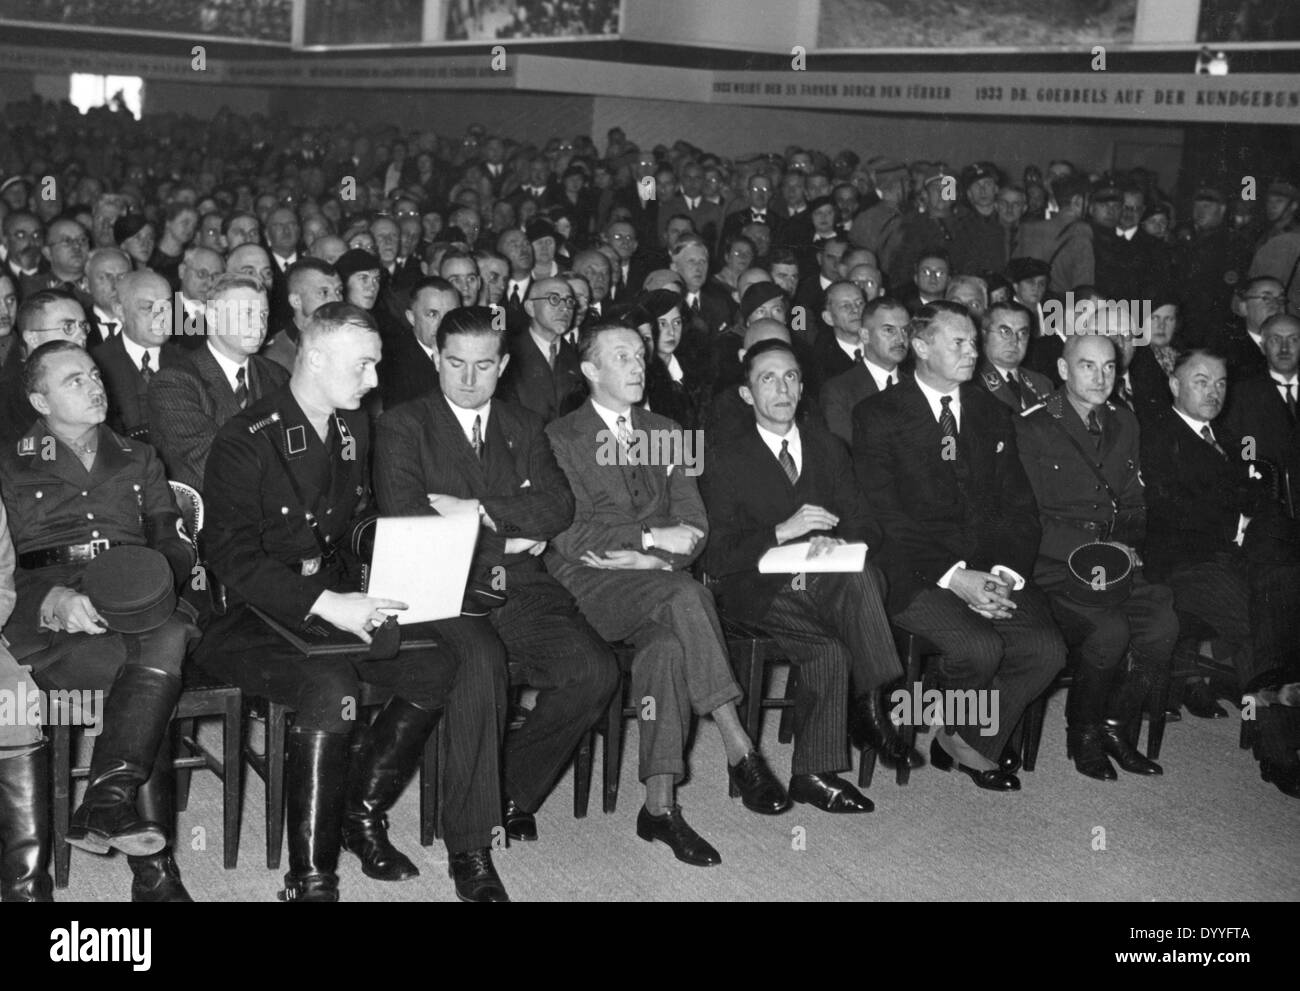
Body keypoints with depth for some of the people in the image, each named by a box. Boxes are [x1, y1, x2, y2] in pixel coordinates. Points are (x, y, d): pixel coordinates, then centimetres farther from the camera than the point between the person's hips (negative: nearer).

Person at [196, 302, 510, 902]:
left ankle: (361, 812, 2)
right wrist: (325, 603, -27)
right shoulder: (246, 441, -12)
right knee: (332, 690, -35)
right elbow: (232, 557, -19)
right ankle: (310, 877, -20)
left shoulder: (354, 430, 11)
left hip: (339, 603, 7)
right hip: (254, 618, -7)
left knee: (441, 668, -16)